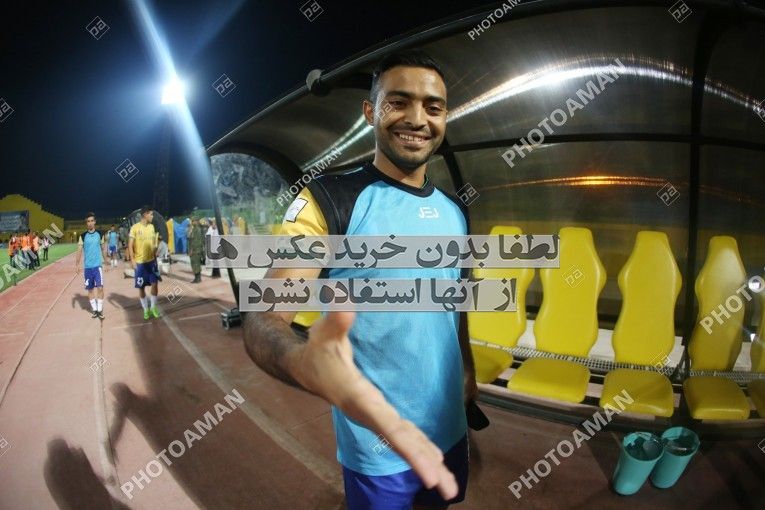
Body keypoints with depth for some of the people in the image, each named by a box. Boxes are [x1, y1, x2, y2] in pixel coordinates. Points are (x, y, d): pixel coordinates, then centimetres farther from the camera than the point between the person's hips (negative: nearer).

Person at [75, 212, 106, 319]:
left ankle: (100, 310, 0)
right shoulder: (83, 236, 0)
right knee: (90, 288, 8)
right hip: (87, 266, 1)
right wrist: (76, 265, -5)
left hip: (98, 265, -1)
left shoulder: (100, 234, 2)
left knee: (100, 287, -9)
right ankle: (94, 309, 18)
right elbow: (79, 251, 1)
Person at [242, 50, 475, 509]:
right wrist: (303, 362, -48)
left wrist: (468, 369, 13)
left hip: (449, 426, 6)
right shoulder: (328, 200, -18)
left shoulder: (455, 212, 2)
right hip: (377, 445, -6)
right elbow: (263, 318, -28)